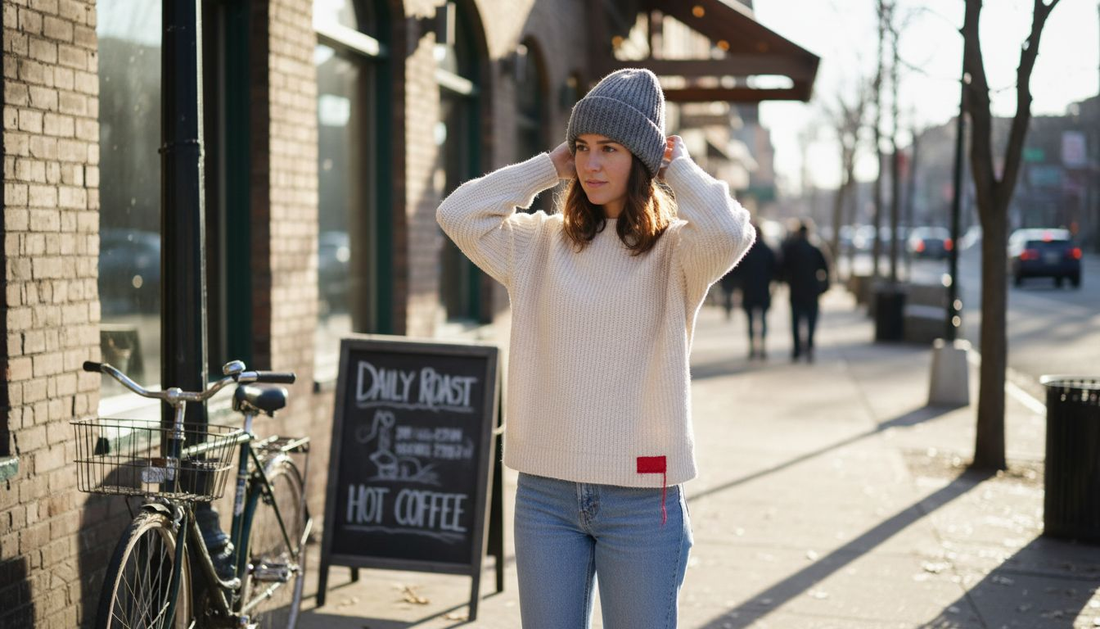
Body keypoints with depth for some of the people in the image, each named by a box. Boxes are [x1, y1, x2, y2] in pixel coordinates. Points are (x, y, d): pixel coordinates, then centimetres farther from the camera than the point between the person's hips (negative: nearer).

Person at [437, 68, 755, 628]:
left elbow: (729, 233, -24)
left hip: (641, 497, -3)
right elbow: (458, 215, -3)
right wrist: (550, 167, 1)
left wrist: (677, 166, -7)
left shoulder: (676, 251, -3)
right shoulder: (541, 244, 7)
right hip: (545, 491, 3)